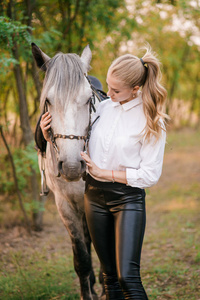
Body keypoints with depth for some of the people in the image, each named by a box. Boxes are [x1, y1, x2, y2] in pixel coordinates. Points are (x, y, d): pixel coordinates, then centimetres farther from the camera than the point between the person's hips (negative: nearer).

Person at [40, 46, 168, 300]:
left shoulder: (151, 122, -10)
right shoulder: (103, 107, 5)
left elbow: (150, 175, -12)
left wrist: (104, 173, -14)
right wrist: (49, 136, -2)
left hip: (128, 198, -5)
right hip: (95, 195, 5)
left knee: (128, 277, -15)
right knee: (110, 275, 11)